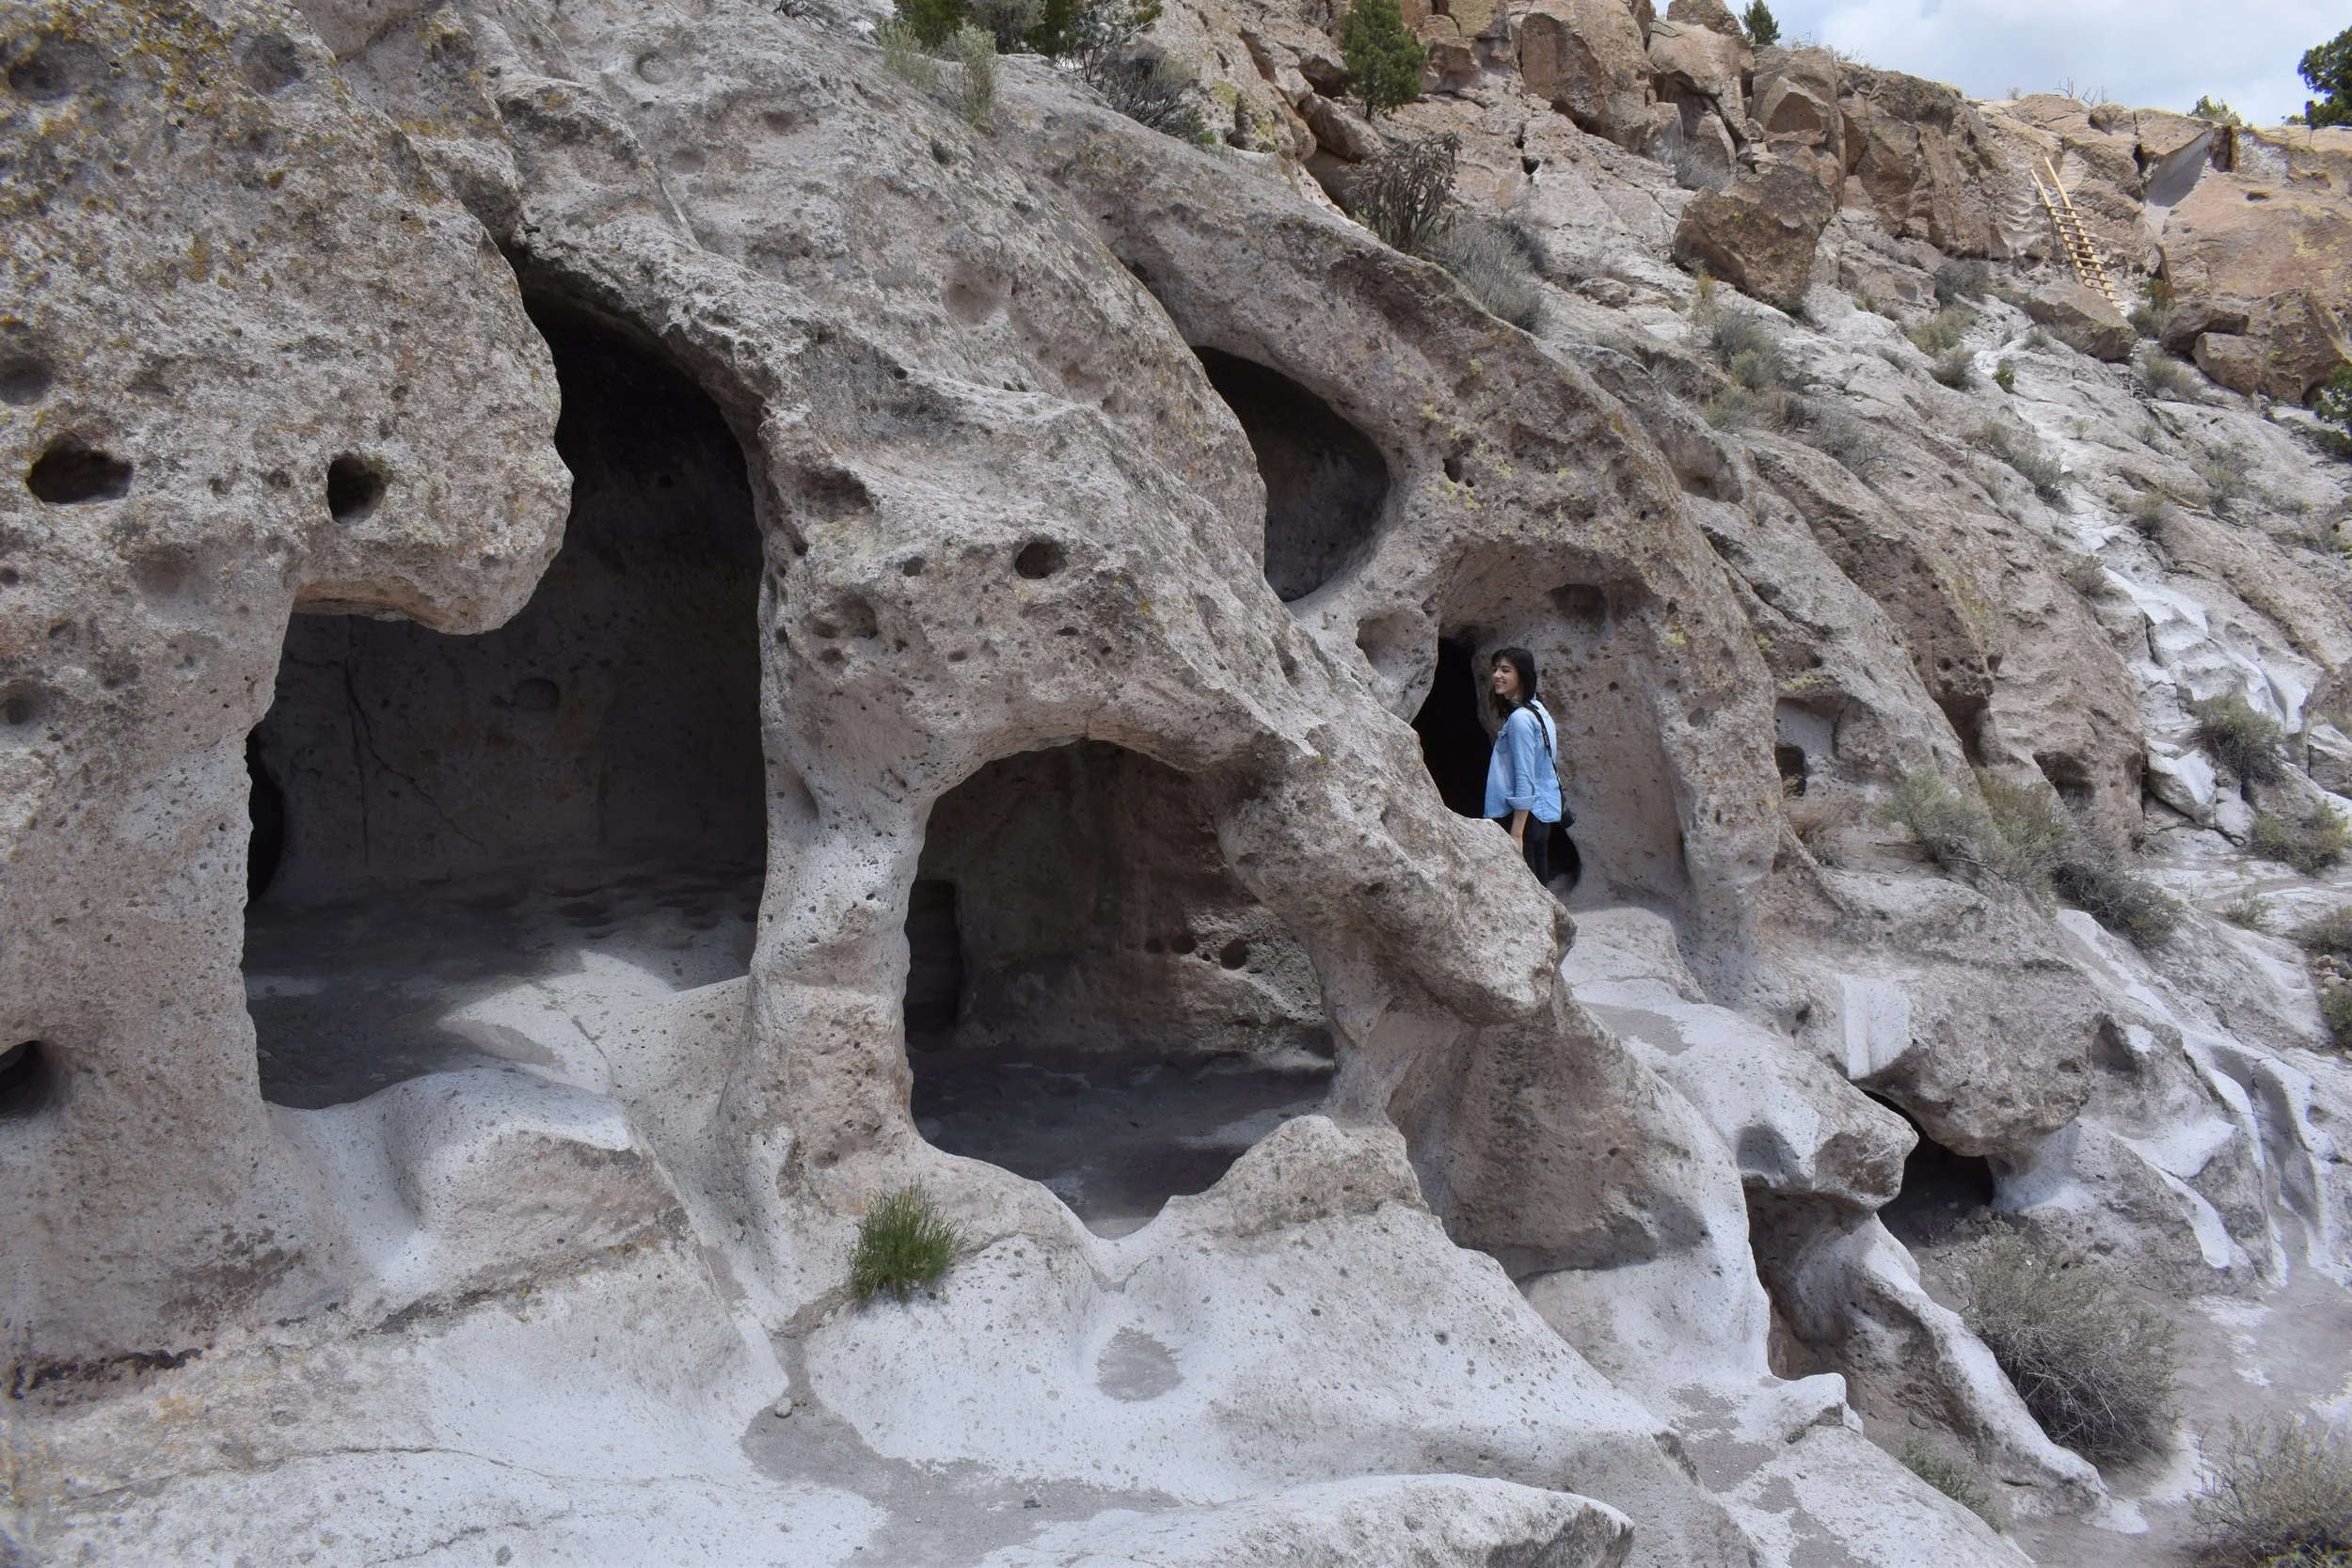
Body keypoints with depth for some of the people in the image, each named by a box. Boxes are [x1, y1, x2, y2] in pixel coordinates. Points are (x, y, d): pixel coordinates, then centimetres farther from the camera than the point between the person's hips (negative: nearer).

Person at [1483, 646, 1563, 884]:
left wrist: (1516, 833, -20)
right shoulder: (1537, 711, 13)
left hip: (1522, 816, -10)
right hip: (1541, 816, 10)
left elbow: (1525, 779, -19)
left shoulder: (1520, 718, -15)